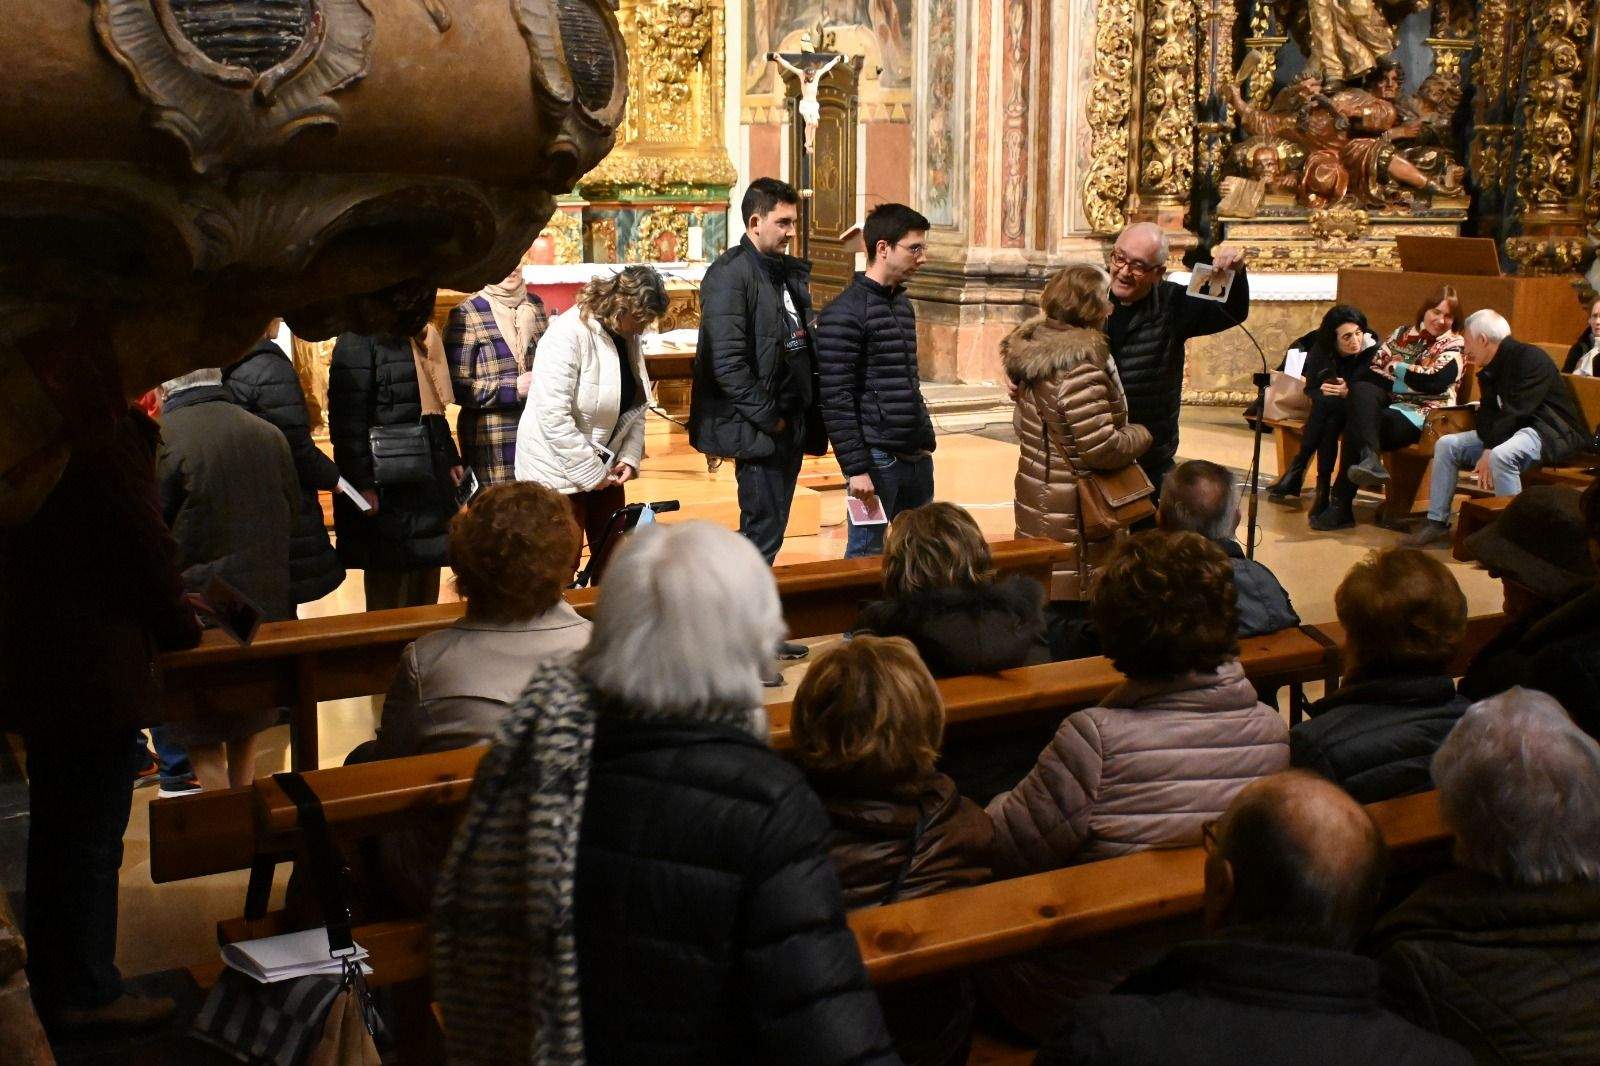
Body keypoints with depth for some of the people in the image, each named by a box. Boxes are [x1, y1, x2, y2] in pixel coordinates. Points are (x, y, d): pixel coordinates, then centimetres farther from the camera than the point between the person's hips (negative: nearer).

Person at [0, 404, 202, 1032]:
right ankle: (88, 995, 14)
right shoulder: (106, 433, -20)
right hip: (94, 669, -9)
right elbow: (146, 548, -17)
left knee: (55, 832, 18)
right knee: (92, 836, 3)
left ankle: (52, 981, 31)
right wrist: (179, 627, 0)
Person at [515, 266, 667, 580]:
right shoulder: (569, 334, -21)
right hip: (559, 470, -8)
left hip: (603, 468, 8)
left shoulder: (627, 337, 4)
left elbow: (635, 407, 11)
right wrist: (590, 472, -20)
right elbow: (555, 417, -26)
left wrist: (630, 457, -3)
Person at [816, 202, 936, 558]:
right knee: (867, 557, -2)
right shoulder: (844, 313, -11)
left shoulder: (903, 305, 15)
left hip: (915, 457, 8)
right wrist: (855, 469, -18)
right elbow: (836, 399, -15)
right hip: (877, 458, -8)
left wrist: (926, 442, 17)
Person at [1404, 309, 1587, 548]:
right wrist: (1488, 448, -17)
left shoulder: (1531, 358, -16)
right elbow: (1488, 413, 3)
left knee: (1501, 455, -38)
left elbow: (1516, 412, -24)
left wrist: (1489, 451, -24)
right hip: (1509, 430, 9)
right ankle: (1437, 522, 1)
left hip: (1550, 431, -9)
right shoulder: (1489, 370, 12)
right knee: (1446, 445, 0)